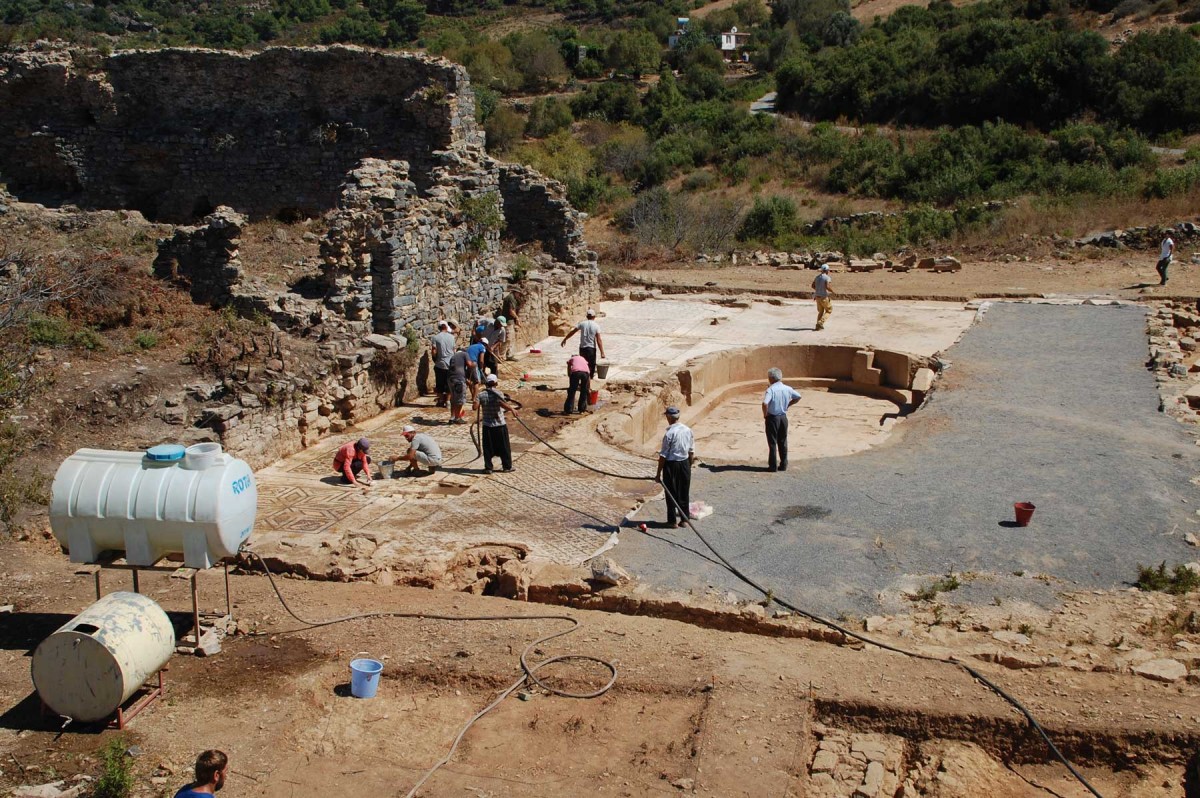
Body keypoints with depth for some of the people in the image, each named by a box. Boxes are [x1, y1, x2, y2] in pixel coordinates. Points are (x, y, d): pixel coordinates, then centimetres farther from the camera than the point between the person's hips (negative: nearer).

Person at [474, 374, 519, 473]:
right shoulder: (498, 394, -11)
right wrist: (512, 409, -23)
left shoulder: (481, 394, -3)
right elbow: (502, 404, -30)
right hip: (500, 425, -2)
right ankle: (507, 466, 17)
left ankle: (488, 468, 8)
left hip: (487, 426, 2)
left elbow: (475, 406, -14)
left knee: (488, 448, 8)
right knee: (504, 447, 10)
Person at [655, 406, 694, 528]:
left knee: (671, 493, 6)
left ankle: (672, 521, 13)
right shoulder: (688, 430, 0)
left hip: (671, 464, -6)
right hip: (685, 463, 6)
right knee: (684, 493, 14)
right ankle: (684, 520, 21)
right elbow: (692, 451, 8)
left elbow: (663, 455, -15)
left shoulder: (670, 433, -18)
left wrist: (659, 473, -10)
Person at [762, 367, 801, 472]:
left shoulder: (771, 389, -18)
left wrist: (765, 414, -14)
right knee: (783, 442, 15)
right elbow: (798, 397, 13)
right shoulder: (787, 389, 0)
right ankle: (783, 465, 19)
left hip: (772, 418, -5)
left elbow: (765, 403, -31)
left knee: (772, 443, 4)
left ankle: (773, 466, 7)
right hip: (783, 417, 5)